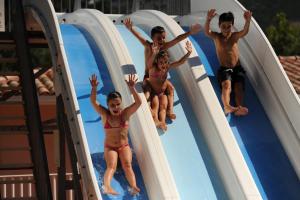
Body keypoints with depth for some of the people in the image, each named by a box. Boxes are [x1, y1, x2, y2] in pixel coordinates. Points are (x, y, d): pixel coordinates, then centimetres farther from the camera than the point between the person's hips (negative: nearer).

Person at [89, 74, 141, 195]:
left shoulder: (125, 114, -6)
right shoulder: (105, 115, -6)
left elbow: (138, 102, -17)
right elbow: (93, 102, -17)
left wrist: (132, 88, -28)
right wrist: (94, 88, -32)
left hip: (124, 146, 1)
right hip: (109, 147, -1)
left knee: (127, 165, -20)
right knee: (111, 166, -23)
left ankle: (134, 187, -37)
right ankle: (107, 187, -45)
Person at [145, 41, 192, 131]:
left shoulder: (167, 67, -8)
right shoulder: (153, 68, -22)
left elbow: (180, 62, -11)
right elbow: (149, 63, -46)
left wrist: (188, 53, -26)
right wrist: (154, 54, -66)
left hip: (162, 93, 4)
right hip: (152, 91, -4)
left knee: (163, 106, -19)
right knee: (155, 104, -27)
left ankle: (162, 122, -40)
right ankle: (156, 120, -46)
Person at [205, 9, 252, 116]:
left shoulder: (235, 36, 3)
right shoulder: (217, 37, 1)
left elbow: (245, 31, -18)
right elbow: (207, 32, -21)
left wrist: (248, 21, -41)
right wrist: (208, 20, -43)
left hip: (237, 68, 2)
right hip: (224, 69, -2)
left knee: (239, 86, -22)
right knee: (226, 84, -29)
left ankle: (239, 107, -43)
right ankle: (226, 106, -52)